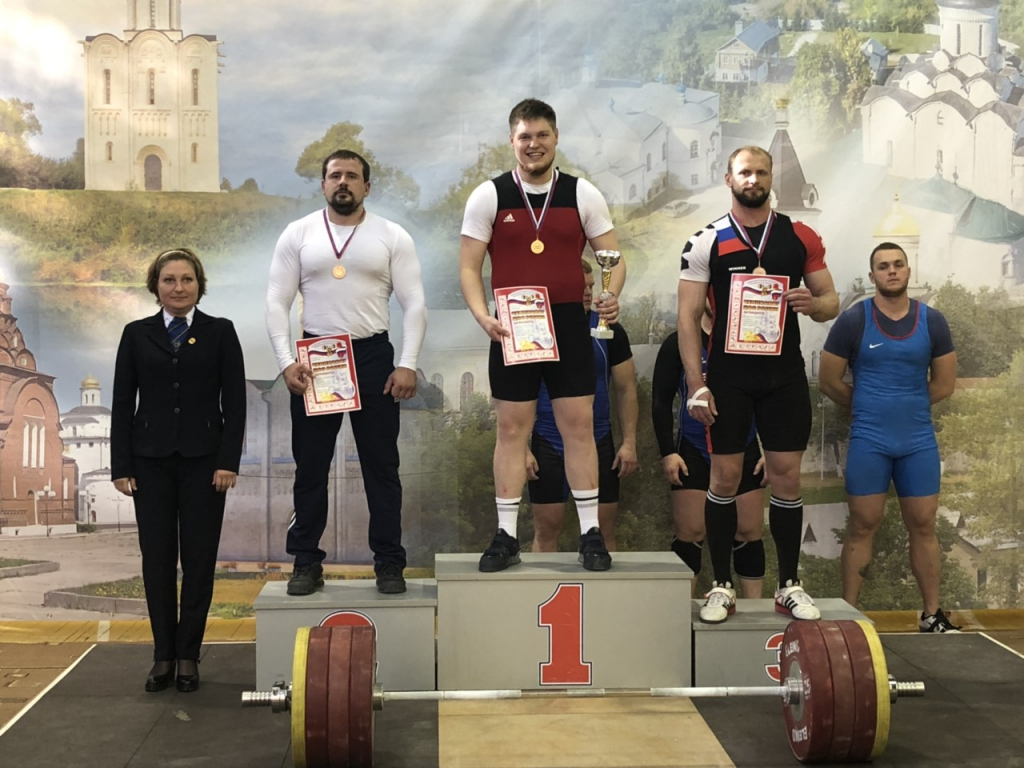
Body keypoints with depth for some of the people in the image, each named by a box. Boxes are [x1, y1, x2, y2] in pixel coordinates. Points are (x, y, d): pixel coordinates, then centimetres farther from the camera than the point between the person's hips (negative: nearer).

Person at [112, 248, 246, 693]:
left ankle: (188, 656, 12)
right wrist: (121, 465, -1)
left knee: (199, 560, 2)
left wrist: (228, 461, -8)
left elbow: (235, 401, -1)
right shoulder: (137, 334, 6)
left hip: (202, 459, -1)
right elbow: (122, 403, 5)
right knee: (157, 559, 4)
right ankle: (163, 656, 13)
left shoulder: (219, 332, 3)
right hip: (151, 460, 1)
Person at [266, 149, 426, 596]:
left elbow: (414, 304, -1)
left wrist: (407, 364, -11)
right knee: (310, 466, 7)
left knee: (381, 464, 5)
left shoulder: (392, 237, 2)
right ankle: (306, 563, 18)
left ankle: (389, 563, 15)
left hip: (372, 356, 0)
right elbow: (277, 303, 1)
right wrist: (286, 362, -10)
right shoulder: (297, 234, 3)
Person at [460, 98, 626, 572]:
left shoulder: (583, 194, 3)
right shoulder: (488, 196, 1)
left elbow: (612, 257, 4)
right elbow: (469, 267, 0)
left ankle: (591, 534, 12)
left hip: (569, 324, 1)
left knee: (578, 425, 2)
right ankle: (506, 536, 13)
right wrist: (483, 316, -17)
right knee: (512, 428, 4)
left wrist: (610, 297, -18)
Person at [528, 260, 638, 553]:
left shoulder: (609, 330, 2)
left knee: (603, 531, 5)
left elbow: (626, 388, 6)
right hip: (548, 444, -1)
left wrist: (629, 442, -1)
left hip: (599, 443, 1)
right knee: (546, 530, 4)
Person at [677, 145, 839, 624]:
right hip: (728, 375, -2)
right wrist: (696, 384, -11)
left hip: (784, 374, 2)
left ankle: (790, 586, 15)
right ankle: (721, 586, 12)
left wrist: (813, 303, -13)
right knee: (725, 477, 1)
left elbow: (831, 302, 12)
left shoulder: (800, 237, 7)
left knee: (787, 477, 4)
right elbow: (688, 317, -3)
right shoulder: (706, 242, 0)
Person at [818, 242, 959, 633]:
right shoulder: (854, 320, -4)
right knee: (863, 525, 1)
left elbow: (944, 384, 10)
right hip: (868, 440, -2)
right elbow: (828, 381, 0)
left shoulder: (932, 321, 4)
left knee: (923, 525, 7)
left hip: (919, 439, 3)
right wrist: (868, 408, 9)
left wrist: (907, 406, 10)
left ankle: (932, 615, 16)